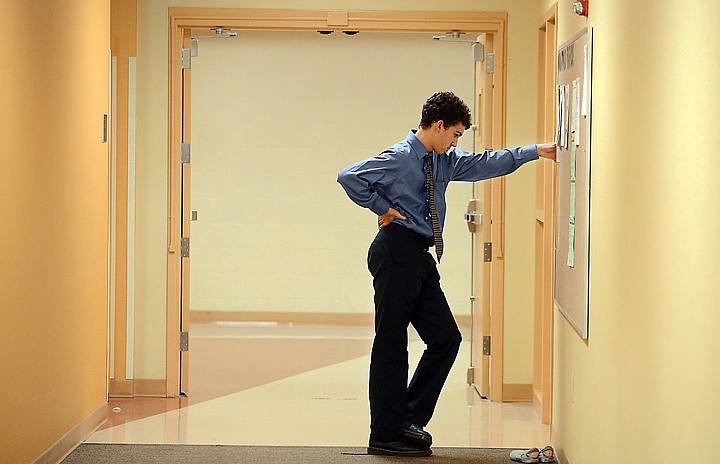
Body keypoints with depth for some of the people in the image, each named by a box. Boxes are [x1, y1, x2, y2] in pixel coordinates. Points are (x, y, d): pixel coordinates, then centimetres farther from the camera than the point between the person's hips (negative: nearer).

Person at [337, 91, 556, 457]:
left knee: (446, 338, 7)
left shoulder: (446, 161, 15)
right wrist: (383, 209, -11)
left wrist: (535, 151, 13)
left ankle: (410, 420, 15)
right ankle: (386, 436, 1)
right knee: (391, 345, -4)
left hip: (421, 261, 9)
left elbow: (485, 164, 19)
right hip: (397, 254, -9)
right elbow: (349, 177, -17)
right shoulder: (399, 158, -10)